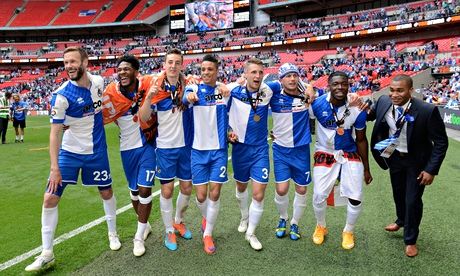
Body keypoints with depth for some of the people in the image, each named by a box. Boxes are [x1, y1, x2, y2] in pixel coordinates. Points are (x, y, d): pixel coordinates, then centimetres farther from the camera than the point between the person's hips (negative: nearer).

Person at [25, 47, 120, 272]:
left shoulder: (98, 81, -8)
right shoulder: (61, 95, -18)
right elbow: (55, 132, -18)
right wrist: (55, 167, -21)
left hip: (97, 151, 3)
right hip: (69, 152, -2)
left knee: (106, 192, 13)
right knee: (50, 198, -7)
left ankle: (112, 233, 38)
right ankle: (46, 254, 9)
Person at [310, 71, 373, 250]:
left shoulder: (357, 109, -14)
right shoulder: (317, 104, -18)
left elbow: (361, 140, -2)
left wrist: (366, 168, 4)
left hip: (350, 155, 1)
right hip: (324, 154, 0)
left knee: (355, 199, -4)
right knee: (319, 196, -1)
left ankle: (348, 232, 27)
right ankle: (321, 227, 32)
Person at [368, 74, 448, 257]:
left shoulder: (427, 111, -26)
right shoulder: (383, 102, -16)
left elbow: (441, 142, -17)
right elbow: (371, 115, 5)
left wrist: (431, 169, -19)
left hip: (417, 162, -4)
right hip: (394, 157, 4)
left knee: (413, 200, 4)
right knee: (398, 193, 23)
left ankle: (410, 240, 28)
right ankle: (401, 220, 54)